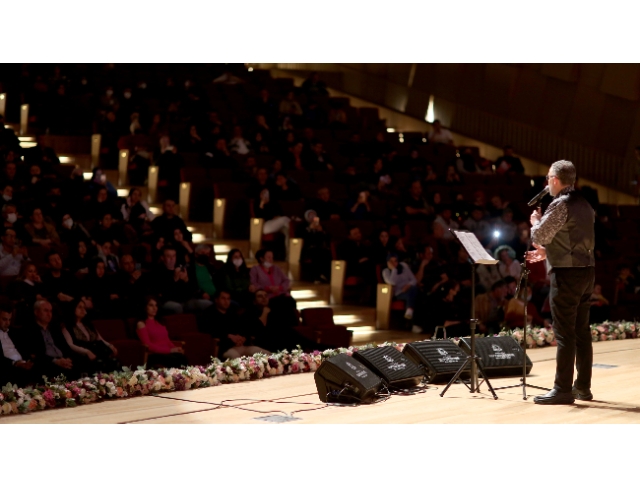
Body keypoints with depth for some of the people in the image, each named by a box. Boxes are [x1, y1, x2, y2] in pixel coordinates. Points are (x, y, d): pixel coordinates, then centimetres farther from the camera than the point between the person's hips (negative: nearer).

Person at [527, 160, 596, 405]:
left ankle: (563, 389, -6)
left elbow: (539, 236, -13)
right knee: (582, 331, 13)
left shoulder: (560, 204, -13)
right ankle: (583, 386, 17)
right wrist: (547, 252, 24)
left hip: (567, 274, -9)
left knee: (564, 333, -7)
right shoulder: (584, 204, 15)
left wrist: (536, 221, 7)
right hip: (586, 270, 9)